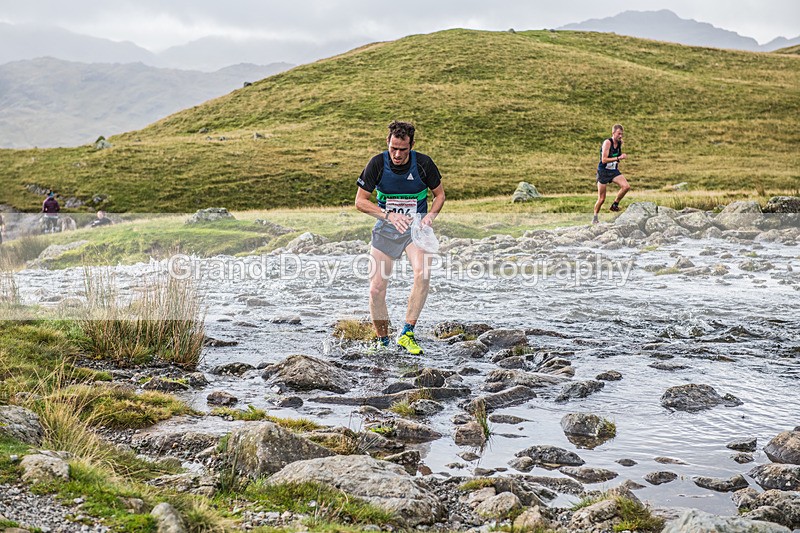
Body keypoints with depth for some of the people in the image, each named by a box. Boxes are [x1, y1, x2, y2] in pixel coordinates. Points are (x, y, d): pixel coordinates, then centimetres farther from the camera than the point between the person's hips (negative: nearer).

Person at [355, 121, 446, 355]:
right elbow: (360, 201, -5)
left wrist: (430, 216, -13)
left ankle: (407, 334, -18)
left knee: (423, 274, -28)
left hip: (416, 228, -1)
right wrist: (389, 215, -19)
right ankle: (382, 340, 16)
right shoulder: (377, 164, -10)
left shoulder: (423, 163, -10)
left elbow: (439, 194, 6)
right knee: (376, 289, -5)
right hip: (386, 229, 1)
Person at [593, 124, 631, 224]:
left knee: (626, 186, -19)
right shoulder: (607, 142, -18)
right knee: (601, 199, -1)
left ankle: (615, 205, 1)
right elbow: (604, 160, -25)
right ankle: (595, 217, 21)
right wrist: (618, 158, -30)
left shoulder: (620, 142, 3)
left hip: (614, 171, 6)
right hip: (603, 172, -6)